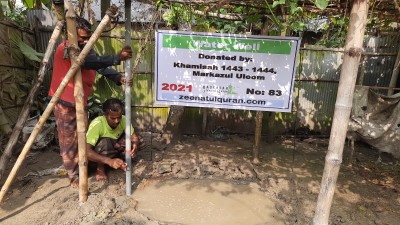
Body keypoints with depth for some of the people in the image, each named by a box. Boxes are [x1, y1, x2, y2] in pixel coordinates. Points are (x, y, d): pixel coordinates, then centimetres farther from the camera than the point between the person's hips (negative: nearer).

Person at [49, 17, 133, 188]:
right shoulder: (65, 49, -21)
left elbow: (101, 67, -6)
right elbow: (90, 63, -38)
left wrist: (119, 78, -25)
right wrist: (117, 58, -46)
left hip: (81, 102, 8)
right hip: (64, 103, -7)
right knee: (69, 141, 4)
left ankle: (81, 168, 34)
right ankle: (74, 176, 19)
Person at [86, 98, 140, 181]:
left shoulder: (123, 120, -20)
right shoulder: (97, 124, -33)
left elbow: (134, 137, -15)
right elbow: (86, 151, -41)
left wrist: (135, 145, -40)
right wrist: (109, 161, -54)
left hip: (115, 148, 4)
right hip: (98, 154, -4)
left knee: (129, 137, -22)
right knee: (105, 142, -36)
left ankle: (119, 161, 0)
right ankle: (100, 168, -9)